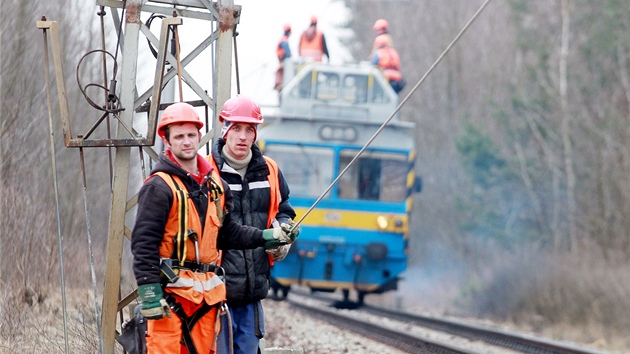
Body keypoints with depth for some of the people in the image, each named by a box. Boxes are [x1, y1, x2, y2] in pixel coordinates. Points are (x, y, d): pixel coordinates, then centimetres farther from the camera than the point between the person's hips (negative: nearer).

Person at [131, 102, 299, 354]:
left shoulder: (215, 184, 15)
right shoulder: (159, 187, -8)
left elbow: (227, 233, 20)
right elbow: (143, 243, -13)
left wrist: (268, 236, 9)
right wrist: (149, 293, -19)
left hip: (206, 293, 7)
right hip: (170, 292, -7)